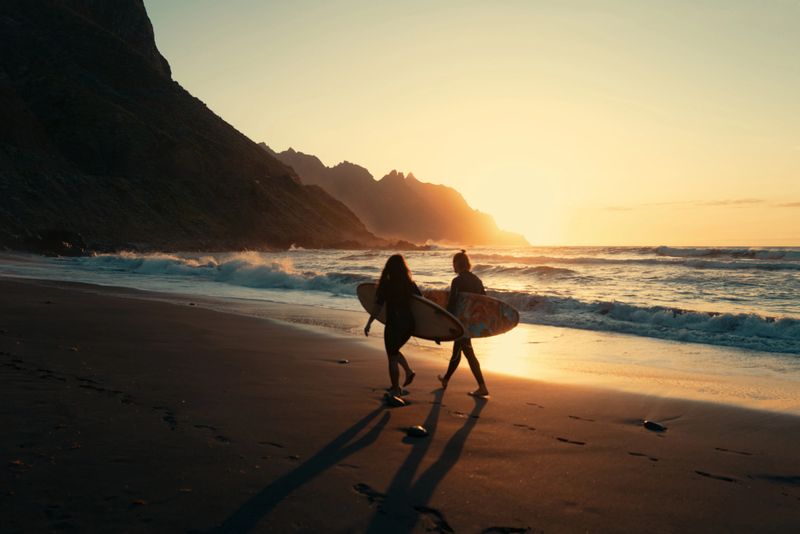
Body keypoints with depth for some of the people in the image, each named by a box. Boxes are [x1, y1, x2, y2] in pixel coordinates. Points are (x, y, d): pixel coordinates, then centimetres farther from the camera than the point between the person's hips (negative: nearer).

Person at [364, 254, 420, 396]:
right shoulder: (410, 285, 1)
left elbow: (378, 307, -12)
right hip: (409, 323, 5)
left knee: (392, 357, 9)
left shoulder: (386, 285, -12)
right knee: (394, 351, 26)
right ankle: (408, 371, 12)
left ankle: (395, 388, 15)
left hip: (394, 324, -5)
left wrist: (369, 323, -2)